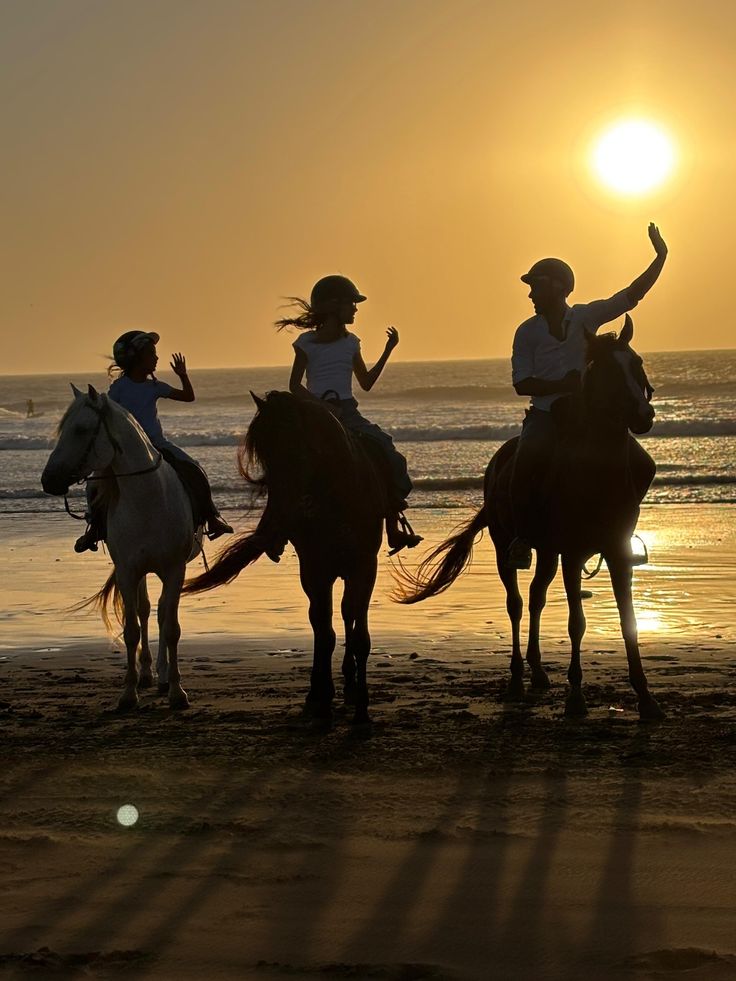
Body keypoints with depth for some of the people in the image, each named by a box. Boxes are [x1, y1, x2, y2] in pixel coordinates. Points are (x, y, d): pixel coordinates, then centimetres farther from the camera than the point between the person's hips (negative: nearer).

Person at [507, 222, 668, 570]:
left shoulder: (586, 317, 5)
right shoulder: (527, 331, 2)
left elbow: (633, 294, 5)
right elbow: (522, 384, -4)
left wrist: (660, 257, -2)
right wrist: (562, 385, -17)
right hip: (545, 415, -2)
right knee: (524, 462, -29)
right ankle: (521, 538, -14)